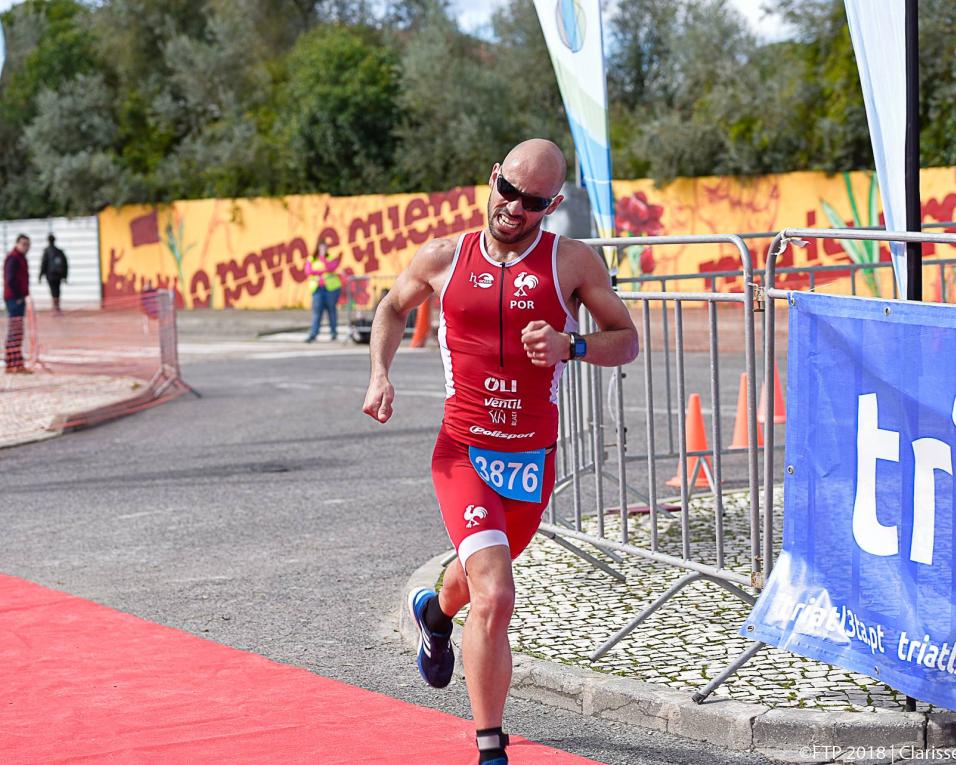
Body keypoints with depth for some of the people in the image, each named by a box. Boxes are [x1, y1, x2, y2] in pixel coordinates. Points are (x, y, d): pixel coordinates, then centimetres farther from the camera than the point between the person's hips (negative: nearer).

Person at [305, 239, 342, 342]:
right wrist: (321, 272, -10)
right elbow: (308, 271, -2)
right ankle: (313, 334, -15)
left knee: (331, 310, 2)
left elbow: (329, 268, -11)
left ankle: (334, 333, 11)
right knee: (316, 310, -9)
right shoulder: (311, 260, 13)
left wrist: (323, 256, -11)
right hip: (317, 288, 1)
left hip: (331, 287, -1)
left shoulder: (332, 258, 8)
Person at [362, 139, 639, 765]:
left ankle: (436, 610, 65)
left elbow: (627, 341, 1)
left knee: (479, 579, 26)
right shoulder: (443, 259, -1)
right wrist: (380, 374, 3)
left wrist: (571, 346, -19)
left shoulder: (572, 261, -4)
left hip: (532, 461, 2)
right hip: (463, 454, -2)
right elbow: (393, 308, 19)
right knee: (495, 597, -20)